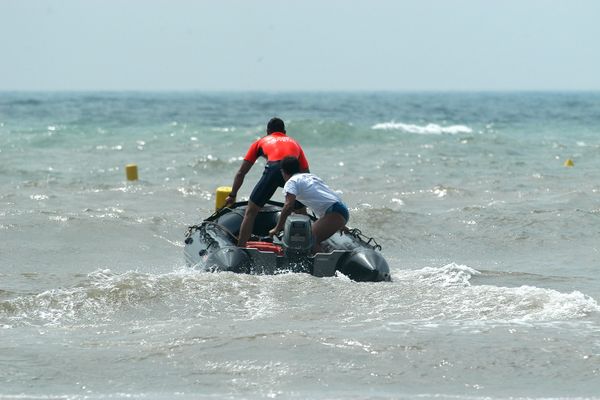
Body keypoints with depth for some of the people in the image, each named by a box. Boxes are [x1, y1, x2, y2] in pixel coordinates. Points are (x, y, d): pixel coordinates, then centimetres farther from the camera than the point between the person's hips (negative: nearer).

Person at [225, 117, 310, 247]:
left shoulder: (261, 142, 33)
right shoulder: (294, 143, 38)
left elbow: (241, 173, 32)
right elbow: (306, 172, 37)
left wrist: (232, 196, 41)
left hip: (273, 169, -2)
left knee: (250, 212, 8)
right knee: (302, 213, 23)